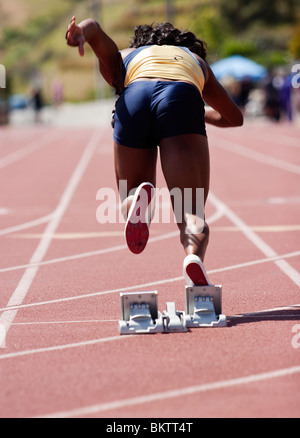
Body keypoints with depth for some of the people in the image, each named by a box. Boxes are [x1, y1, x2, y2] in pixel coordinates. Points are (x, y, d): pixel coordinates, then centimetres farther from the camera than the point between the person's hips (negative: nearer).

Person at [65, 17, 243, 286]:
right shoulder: (197, 61, 42)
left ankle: (138, 201, -18)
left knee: (129, 204, 18)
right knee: (191, 213, -5)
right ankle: (194, 256, -39)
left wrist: (80, 33, -5)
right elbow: (234, 118, 50)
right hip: (183, 100, 0)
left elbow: (94, 28, 17)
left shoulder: (123, 60, 39)